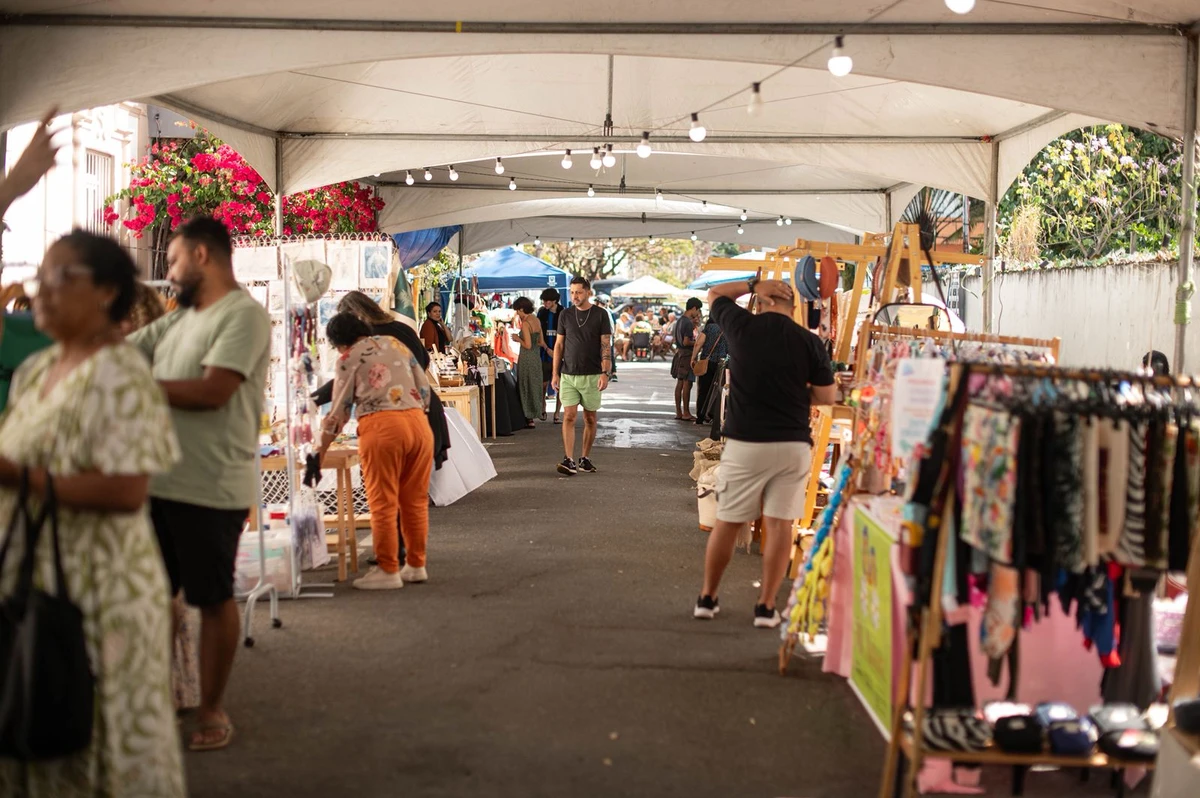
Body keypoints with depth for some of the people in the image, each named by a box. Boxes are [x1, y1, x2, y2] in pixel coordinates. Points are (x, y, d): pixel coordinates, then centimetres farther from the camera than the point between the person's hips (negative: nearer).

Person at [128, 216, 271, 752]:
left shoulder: (243, 315, -11)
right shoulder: (177, 321, 16)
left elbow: (213, 391, -21)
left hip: (211, 488, -8)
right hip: (161, 482, 8)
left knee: (213, 600, 5)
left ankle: (211, 709, 17)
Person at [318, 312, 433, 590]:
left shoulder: (350, 358, 5)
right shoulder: (396, 344, 19)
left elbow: (339, 412, 7)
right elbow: (425, 389, 16)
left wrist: (321, 451, 15)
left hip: (381, 426, -5)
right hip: (418, 422, 5)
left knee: (383, 503, 1)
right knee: (415, 501, 12)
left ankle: (387, 571, 4)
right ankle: (416, 565, 18)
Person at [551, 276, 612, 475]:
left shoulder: (600, 315, -1)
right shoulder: (565, 315, 6)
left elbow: (606, 346, -3)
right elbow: (559, 345, 9)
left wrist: (605, 373, -13)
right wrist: (555, 374, 4)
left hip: (591, 375, -1)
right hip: (568, 375, 1)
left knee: (590, 418, 6)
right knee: (568, 417, -8)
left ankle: (585, 459, 17)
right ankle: (569, 461, -12)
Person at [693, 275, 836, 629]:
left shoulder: (741, 326, -4)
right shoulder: (809, 342, -5)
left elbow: (715, 294, 16)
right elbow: (827, 396, 3)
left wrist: (753, 284, 12)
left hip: (744, 442, 0)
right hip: (792, 443, 0)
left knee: (727, 521, 11)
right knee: (780, 523, 5)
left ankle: (707, 598, 22)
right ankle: (766, 606, 6)